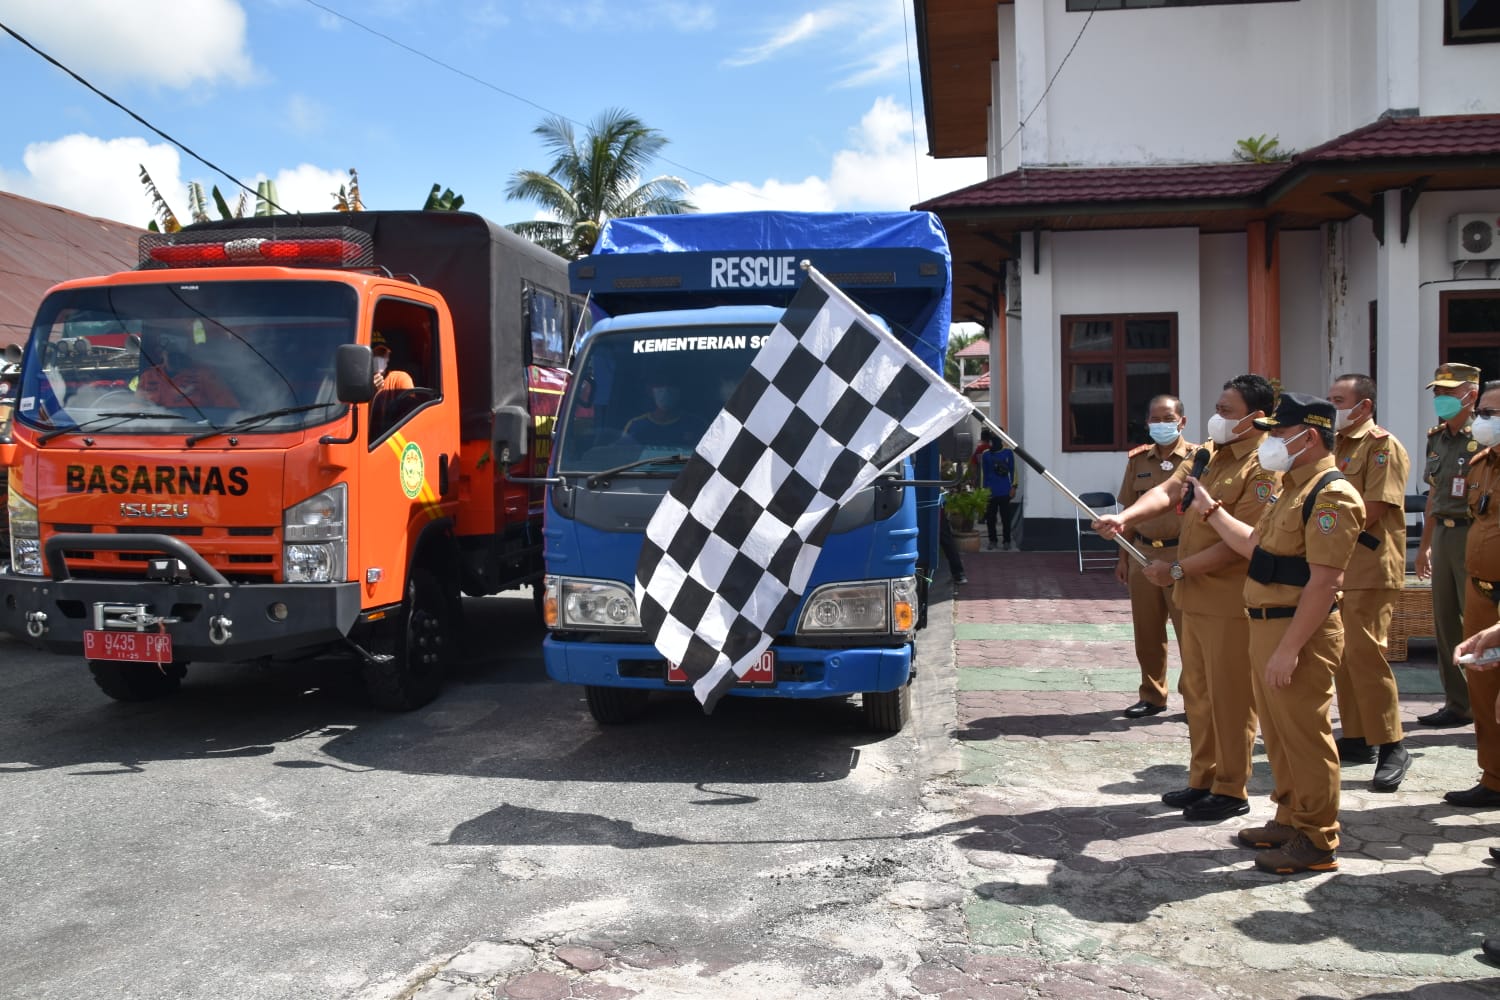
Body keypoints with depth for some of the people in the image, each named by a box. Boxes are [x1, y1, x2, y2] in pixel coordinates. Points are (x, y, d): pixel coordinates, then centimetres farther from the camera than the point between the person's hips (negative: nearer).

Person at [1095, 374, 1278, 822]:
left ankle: (1232, 791, 16)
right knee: (1196, 693, 17)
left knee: (1229, 698, 2)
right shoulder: (1209, 454, 10)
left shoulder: (1263, 469, -18)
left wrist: (1177, 570, -18)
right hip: (1196, 597, 9)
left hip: (1230, 603, -9)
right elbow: (1169, 491, 2)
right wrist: (1124, 517, -16)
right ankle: (1202, 779, 30)